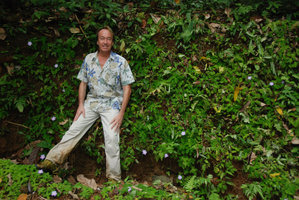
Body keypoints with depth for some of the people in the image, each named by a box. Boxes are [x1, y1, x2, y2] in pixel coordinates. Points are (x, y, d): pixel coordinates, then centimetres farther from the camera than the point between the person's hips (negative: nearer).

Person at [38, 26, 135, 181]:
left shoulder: (121, 62, -5)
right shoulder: (89, 59, 6)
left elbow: (127, 88, -6)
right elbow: (83, 83, 11)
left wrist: (121, 113, -12)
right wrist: (81, 104, 2)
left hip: (111, 104, -3)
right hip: (91, 101, 4)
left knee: (112, 139, -15)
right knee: (73, 130, -3)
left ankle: (114, 178, -4)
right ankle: (52, 160, 8)